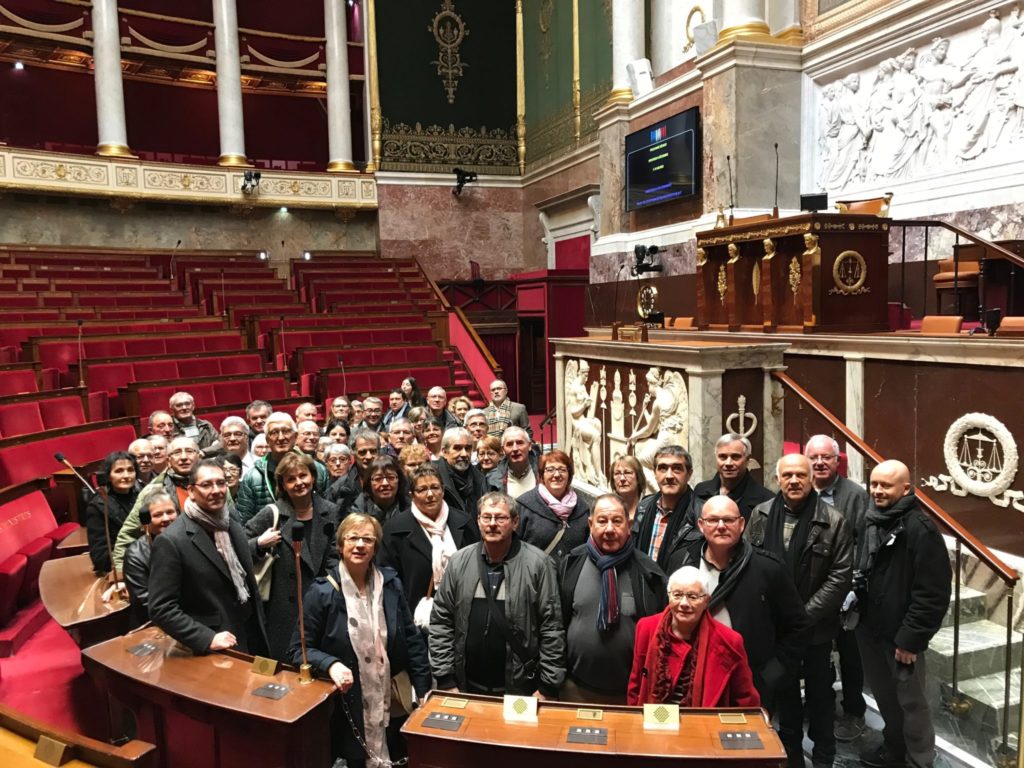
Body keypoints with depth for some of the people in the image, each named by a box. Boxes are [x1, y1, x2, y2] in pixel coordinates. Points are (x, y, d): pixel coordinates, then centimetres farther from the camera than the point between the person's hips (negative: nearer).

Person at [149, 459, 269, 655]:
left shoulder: (234, 529, 5)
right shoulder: (171, 541, -16)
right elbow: (161, 609, -17)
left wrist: (260, 635, 11)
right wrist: (207, 638, -22)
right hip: (213, 654, -6)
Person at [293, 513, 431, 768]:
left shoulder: (390, 584, 0)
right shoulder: (322, 592, -9)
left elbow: (412, 640, 5)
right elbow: (299, 649, -5)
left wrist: (423, 689, 3)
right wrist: (330, 664, -22)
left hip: (393, 705, 3)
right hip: (346, 709, -3)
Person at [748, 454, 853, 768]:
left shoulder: (834, 521, -10)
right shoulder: (760, 515, -2)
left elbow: (840, 576, -11)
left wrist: (805, 615, -14)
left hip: (816, 626, -2)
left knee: (820, 692, 14)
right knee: (784, 690, 17)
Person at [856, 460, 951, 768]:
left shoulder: (921, 529, -20)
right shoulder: (872, 520, 5)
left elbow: (933, 593, -20)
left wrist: (910, 638, -19)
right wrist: (854, 591, 5)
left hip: (901, 634, -7)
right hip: (870, 628, 7)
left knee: (911, 701, 9)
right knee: (883, 694, 22)